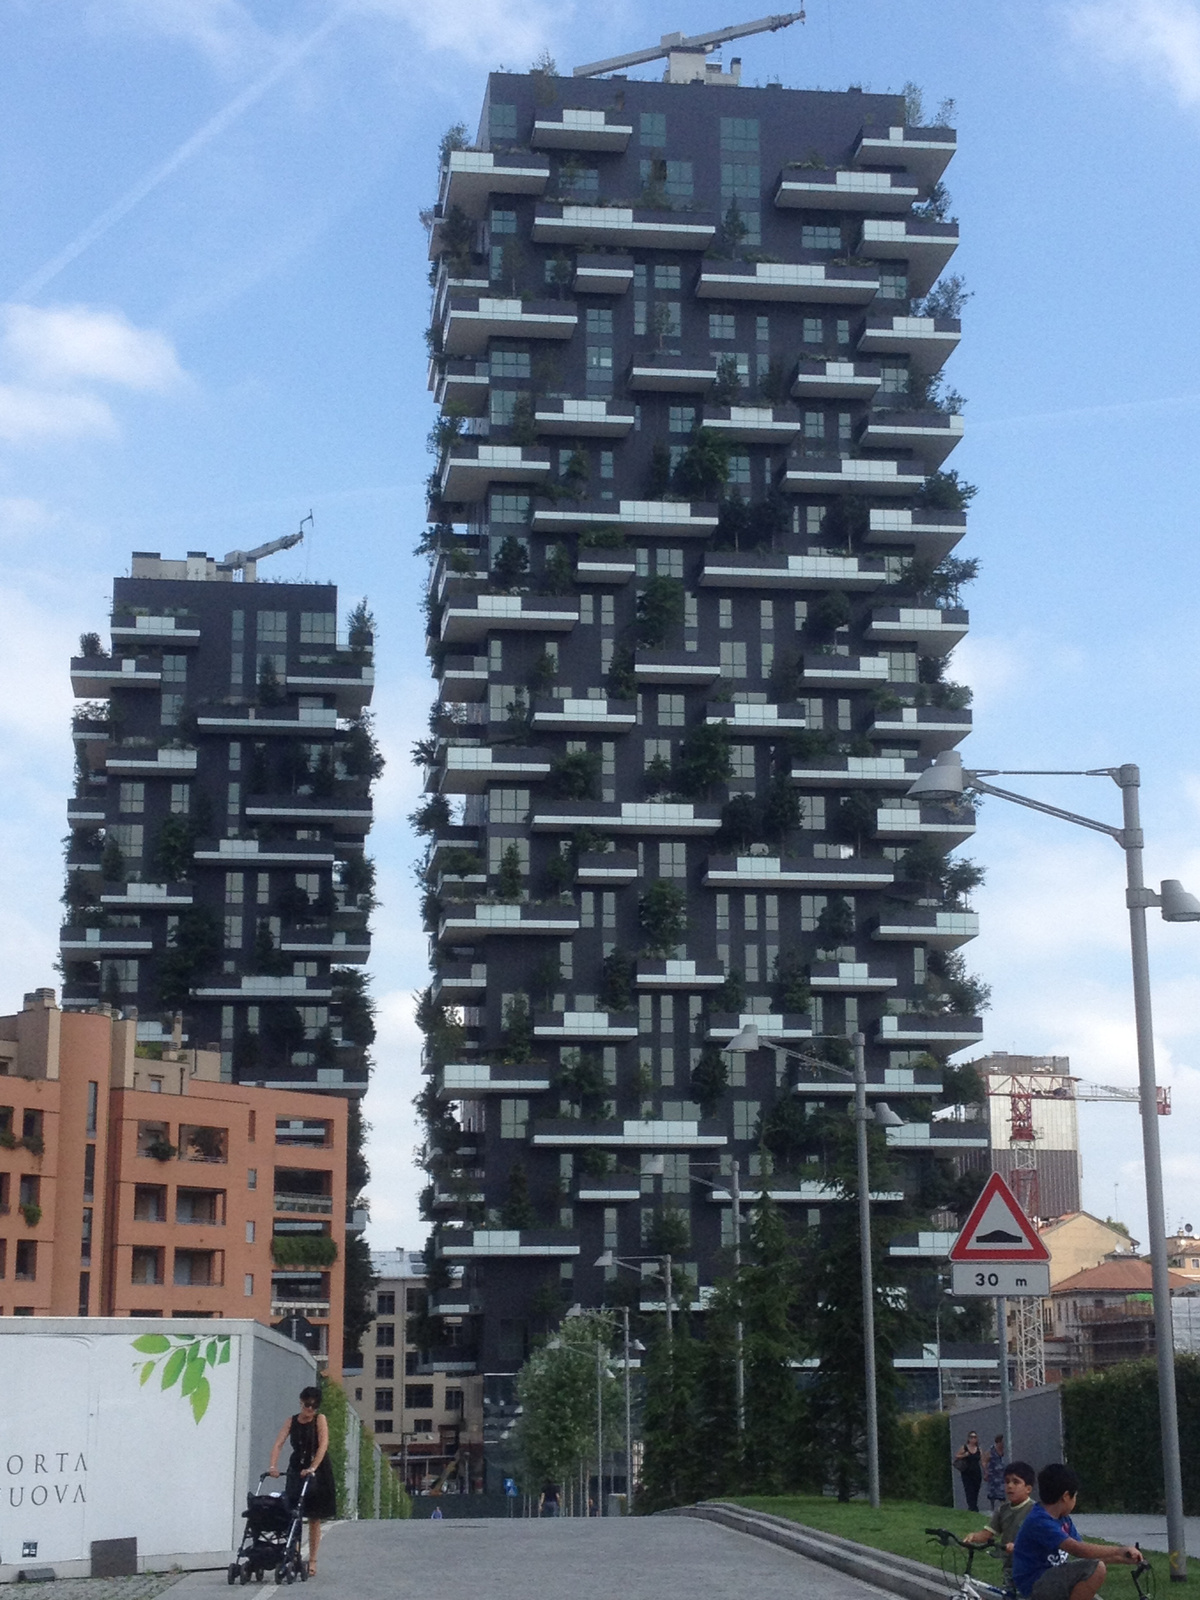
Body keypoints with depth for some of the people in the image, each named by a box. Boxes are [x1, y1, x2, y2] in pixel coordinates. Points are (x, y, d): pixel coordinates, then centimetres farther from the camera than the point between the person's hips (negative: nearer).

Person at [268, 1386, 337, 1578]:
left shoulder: (320, 1420, -4)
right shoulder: (292, 1421, 6)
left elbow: (323, 1445, -16)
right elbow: (278, 1443, -4)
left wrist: (312, 1468, -29)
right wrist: (273, 1465, -21)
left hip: (317, 1473, -3)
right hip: (296, 1470, 3)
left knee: (314, 1519, 2)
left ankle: (312, 1561, 6)